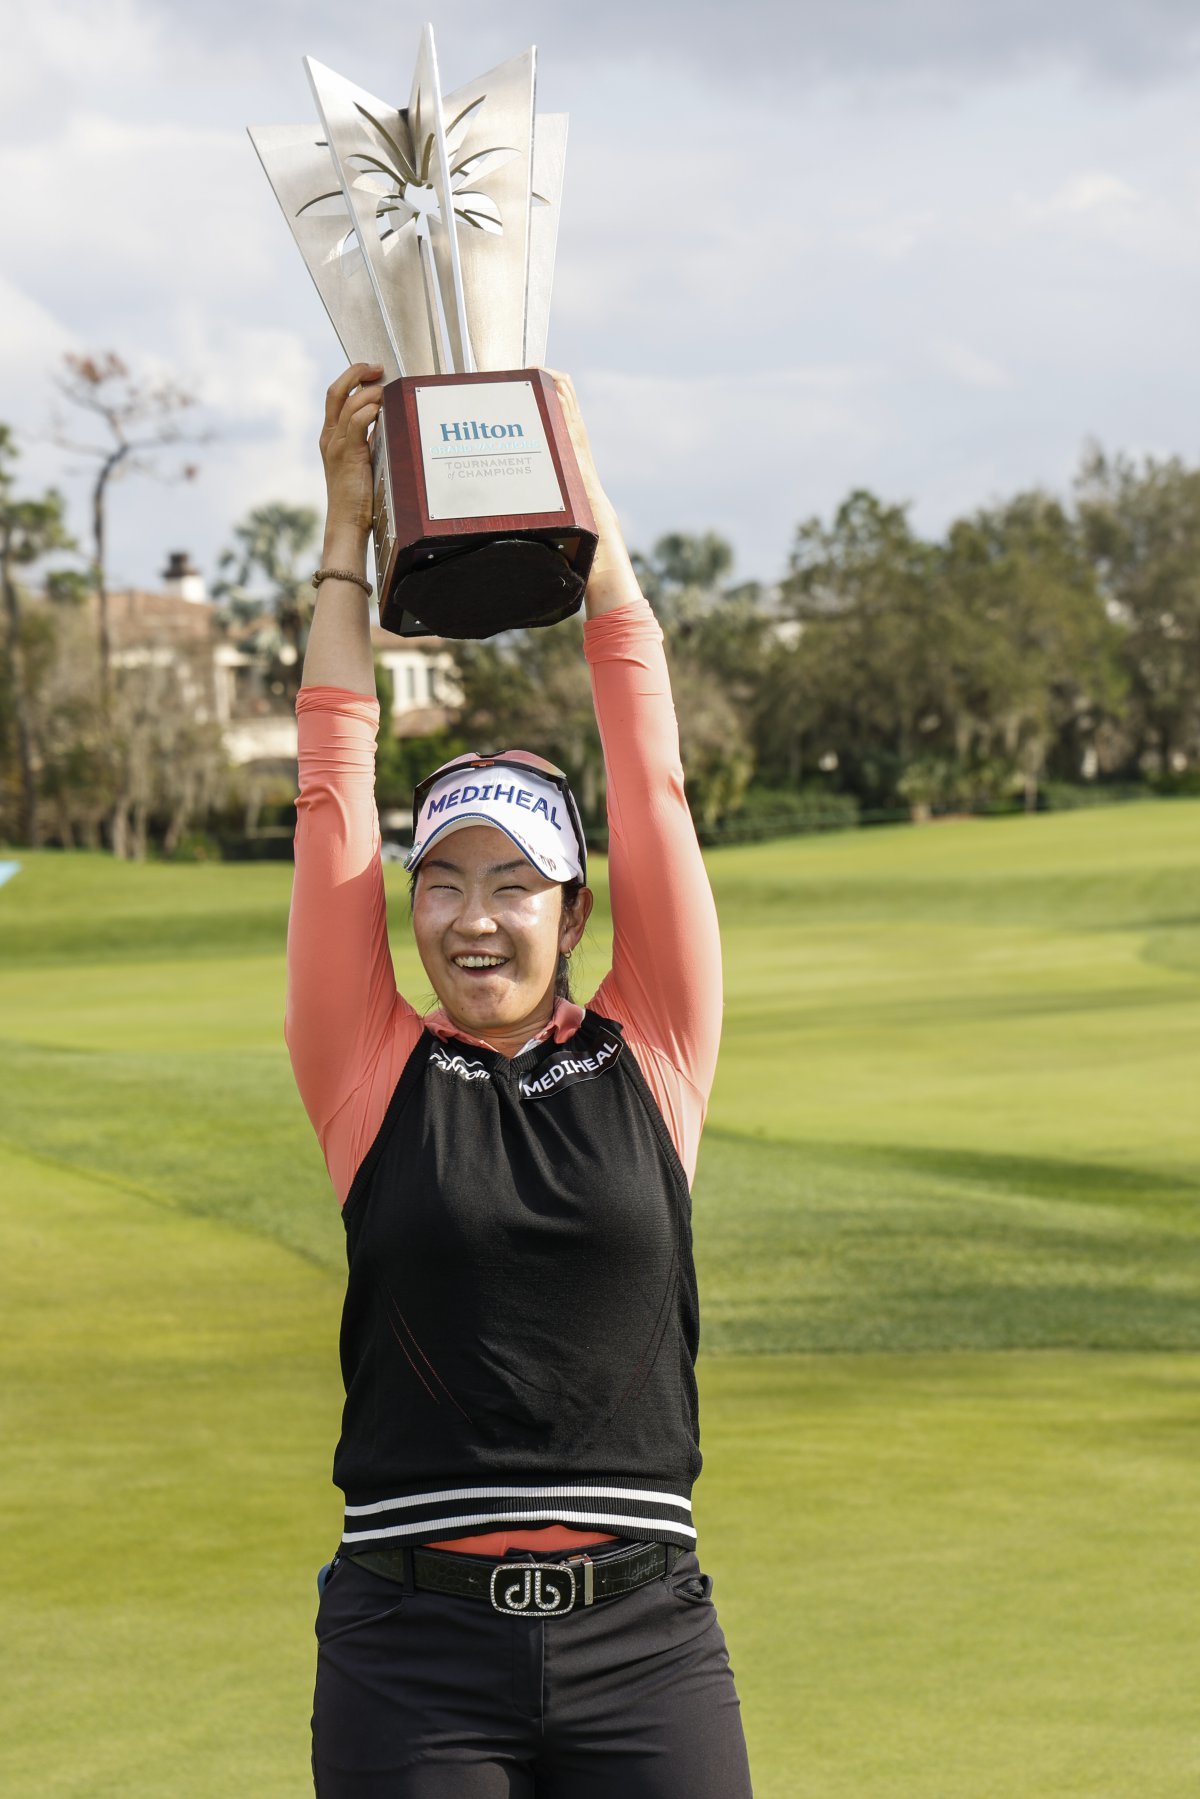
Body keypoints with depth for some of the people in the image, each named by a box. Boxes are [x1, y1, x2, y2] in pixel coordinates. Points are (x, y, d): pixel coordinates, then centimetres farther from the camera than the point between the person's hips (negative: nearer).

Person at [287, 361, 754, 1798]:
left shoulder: (651, 1062, 7)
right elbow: (333, 797, 4)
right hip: (416, 1648, 0)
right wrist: (348, 523, 5)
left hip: (643, 1639, 1)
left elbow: (651, 776, 6)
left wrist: (583, 499, 7)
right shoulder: (374, 1077, 6)